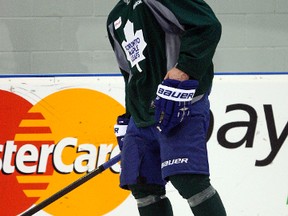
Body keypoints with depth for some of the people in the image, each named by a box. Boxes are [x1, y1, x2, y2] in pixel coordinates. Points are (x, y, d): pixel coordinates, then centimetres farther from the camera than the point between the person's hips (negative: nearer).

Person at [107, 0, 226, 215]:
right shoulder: (116, 18, 21)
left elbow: (208, 26, -20)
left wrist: (180, 75, -27)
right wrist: (128, 118, 27)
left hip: (181, 103, -9)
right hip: (142, 115, 9)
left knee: (187, 179, -21)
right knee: (142, 187, 5)